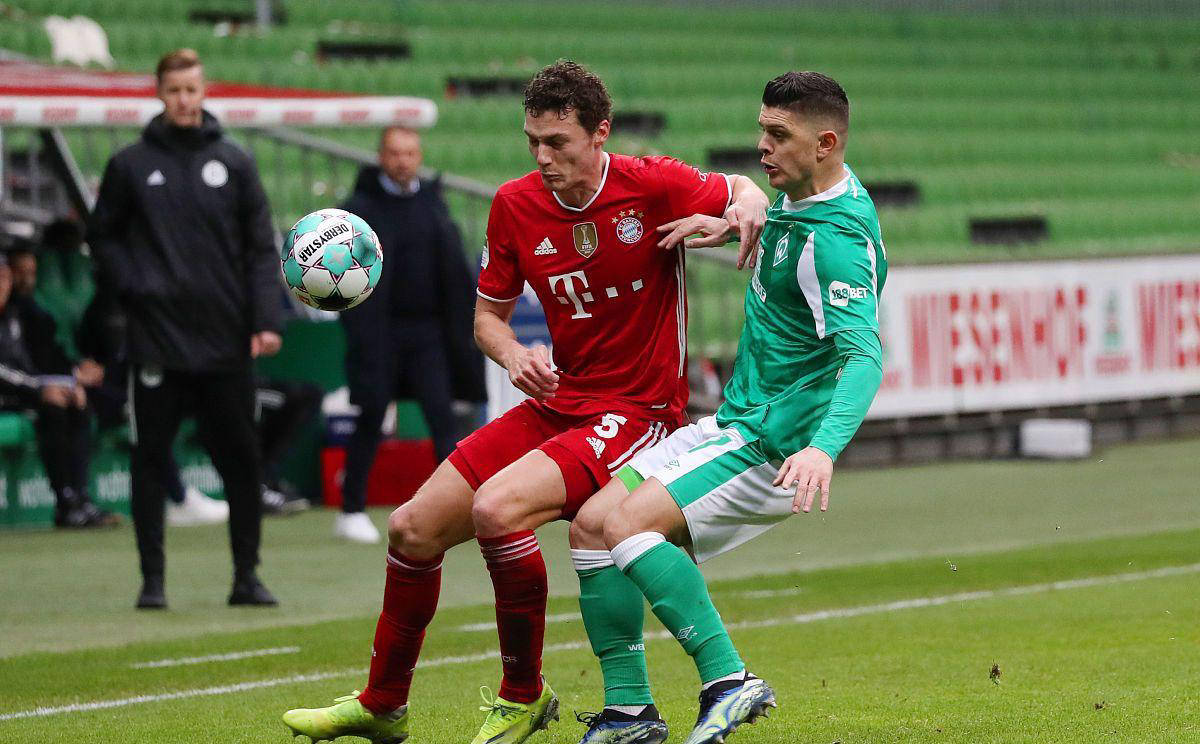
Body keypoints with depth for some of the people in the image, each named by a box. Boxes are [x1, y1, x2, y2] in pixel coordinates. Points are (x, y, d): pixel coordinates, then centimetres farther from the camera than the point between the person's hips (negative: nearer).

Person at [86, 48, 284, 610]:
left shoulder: (234, 163, 6)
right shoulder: (130, 165, 4)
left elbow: (261, 247, 5)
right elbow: (102, 237, 12)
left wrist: (266, 320, -5)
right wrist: (130, 288, -4)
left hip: (225, 340, 1)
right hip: (156, 340, -1)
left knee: (240, 459, 2)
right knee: (150, 459, 0)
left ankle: (247, 575, 10)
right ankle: (152, 578, 6)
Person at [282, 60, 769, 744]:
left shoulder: (653, 186, -13)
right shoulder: (516, 205, 1)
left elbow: (745, 192, 5)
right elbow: (489, 312, 12)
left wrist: (742, 213, -19)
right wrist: (513, 355, -11)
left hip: (637, 410, -6)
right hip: (556, 401, 6)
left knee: (496, 509, -29)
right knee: (413, 529, 2)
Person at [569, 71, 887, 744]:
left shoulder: (838, 239, -22)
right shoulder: (800, 198, 7)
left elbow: (865, 356, -34)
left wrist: (824, 448, -49)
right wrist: (733, 222, 12)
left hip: (776, 446, -10)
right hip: (736, 422, 10)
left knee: (629, 523, -24)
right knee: (592, 523, 2)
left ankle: (729, 682, -21)